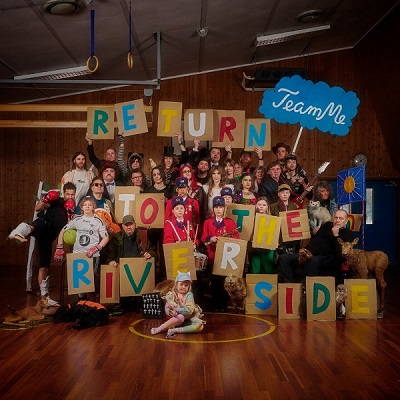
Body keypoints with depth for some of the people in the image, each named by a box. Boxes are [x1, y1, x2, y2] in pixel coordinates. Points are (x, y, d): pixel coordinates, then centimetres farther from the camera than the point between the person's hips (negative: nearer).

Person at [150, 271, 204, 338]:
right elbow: (167, 310, -6)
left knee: (200, 326, -27)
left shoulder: (189, 295, -6)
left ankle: (175, 330, -30)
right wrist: (171, 312, -28)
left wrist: (175, 309, -25)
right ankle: (160, 328, -26)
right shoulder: (171, 295, 0)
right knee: (180, 317, -35)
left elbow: (189, 310, -17)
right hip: (176, 319, 0)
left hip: (188, 320, 1)